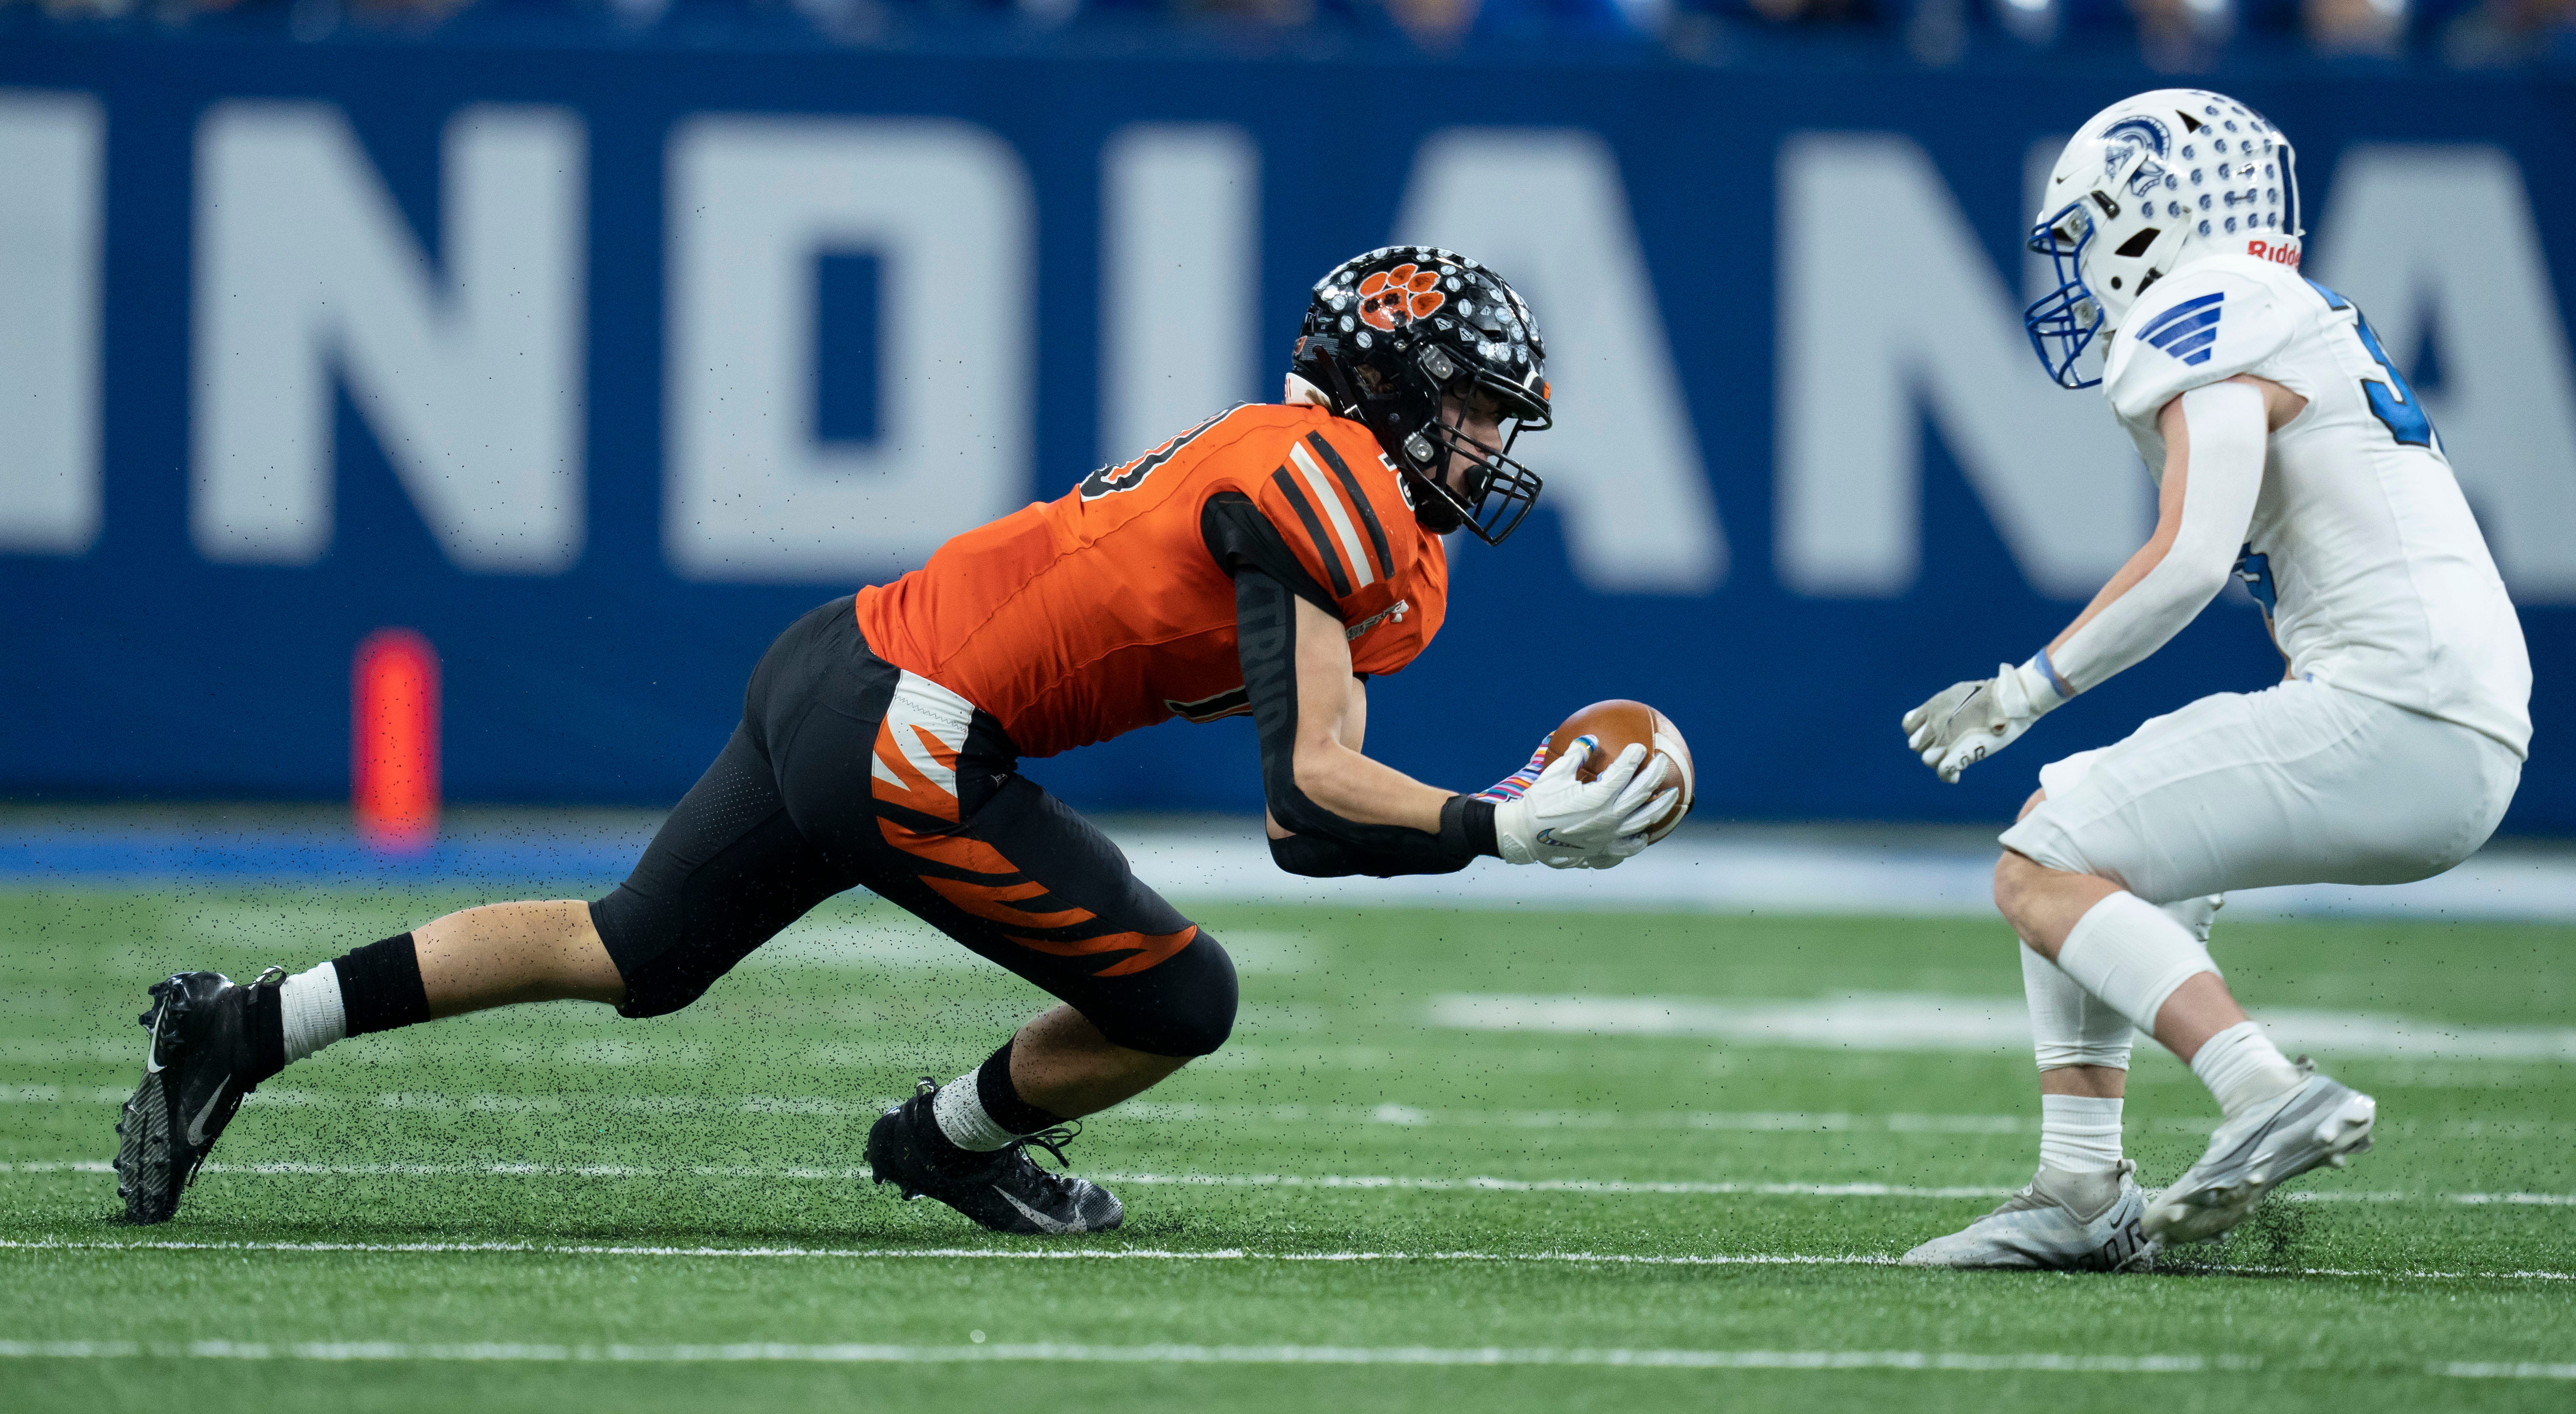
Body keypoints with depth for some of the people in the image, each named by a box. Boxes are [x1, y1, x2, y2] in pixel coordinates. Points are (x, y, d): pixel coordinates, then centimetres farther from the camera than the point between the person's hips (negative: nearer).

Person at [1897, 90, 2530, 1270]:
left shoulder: (2218, 330, -5)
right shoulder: (2304, 335, 25)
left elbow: (2190, 562, -17)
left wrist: (2020, 693, -7)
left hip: (2395, 725, -10)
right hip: (2459, 764, 10)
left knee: (2041, 874, -7)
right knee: (2064, 833, 19)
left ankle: (2270, 1094, -20)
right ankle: (2081, 1194, 14)